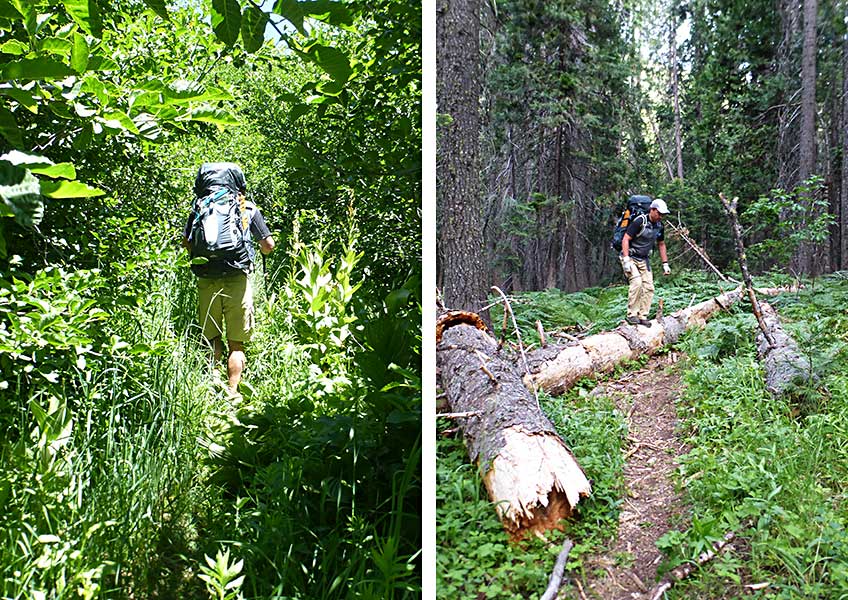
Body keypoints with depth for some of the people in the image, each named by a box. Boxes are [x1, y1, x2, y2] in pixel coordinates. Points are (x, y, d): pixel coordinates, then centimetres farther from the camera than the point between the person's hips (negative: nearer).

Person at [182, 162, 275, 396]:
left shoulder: (199, 207, 11)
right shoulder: (247, 208, 8)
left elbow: (186, 242, 9)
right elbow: (269, 245, 8)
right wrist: (262, 252, 32)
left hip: (206, 280, 2)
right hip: (237, 279, -1)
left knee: (211, 340, 12)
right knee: (236, 344, 5)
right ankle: (232, 393, -1)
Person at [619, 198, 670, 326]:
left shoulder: (659, 225, 3)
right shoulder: (639, 222, -19)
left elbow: (661, 244, 17)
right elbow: (625, 240, -22)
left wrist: (665, 264, 13)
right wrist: (626, 260, -29)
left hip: (644, 259, 7)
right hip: (630, 257, -7)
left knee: (649, 287, -3)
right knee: (637, 282, -25)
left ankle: (642, 316, 3)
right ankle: (631, 315, -18)